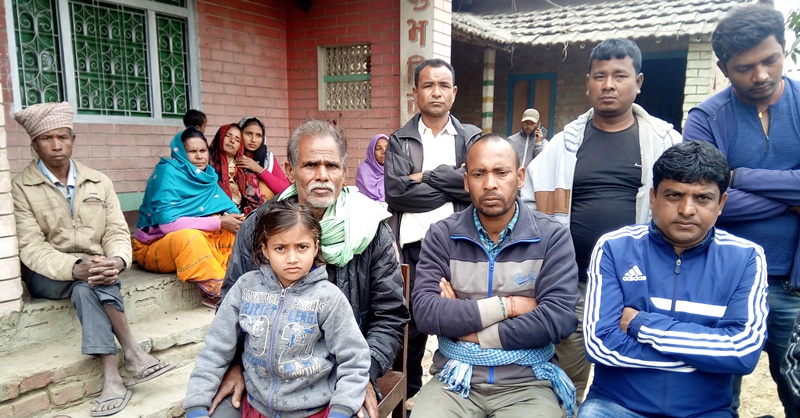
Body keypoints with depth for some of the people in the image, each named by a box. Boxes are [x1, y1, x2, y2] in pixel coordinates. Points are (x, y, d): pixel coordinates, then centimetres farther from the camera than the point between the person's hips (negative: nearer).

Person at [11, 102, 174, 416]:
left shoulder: (99, 182, 5)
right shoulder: (20, 188, -4)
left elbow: (117, 232, -1)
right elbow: (31, 248, -14)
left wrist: (117, 261, -26)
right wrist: (76, 268, -33)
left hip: (93, 270, 2)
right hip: (48, 275, -2)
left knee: (86, 287, -33)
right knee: (85, 282, -34)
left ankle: (112, 375, -39)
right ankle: (132, 354, -37)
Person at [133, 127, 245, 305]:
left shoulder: (207, 174, 4)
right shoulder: (167, 172, -16)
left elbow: (228, 206, -1)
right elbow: (168, 223, -27)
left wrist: (234, 217, -26)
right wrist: (219, 222, -28)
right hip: (154, 247, -7)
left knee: (236, 229, -8)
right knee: (189, 236, -37)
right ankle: (218, 292, -29)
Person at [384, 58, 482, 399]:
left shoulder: (471, 138, 8)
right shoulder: (399, 140, 6)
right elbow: (394, 192, -9)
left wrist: (425, 177, -9)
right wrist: (452, 185, -9)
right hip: (412, 247, 0)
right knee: (410, 327, 11)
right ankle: (407, 398, 30)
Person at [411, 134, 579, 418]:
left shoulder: (552, 237, -3)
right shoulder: (441, 235, 1)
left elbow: (557, 319, -14)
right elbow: (425, 312, -10)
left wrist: (464, 325, -11)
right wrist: (506, 306, -13)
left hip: (527, 384, 0)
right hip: (454, 381, 1)